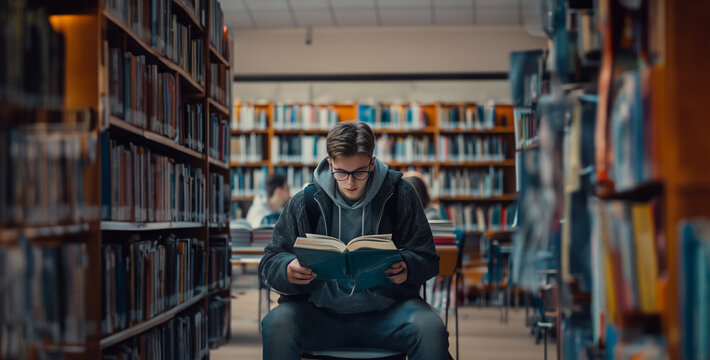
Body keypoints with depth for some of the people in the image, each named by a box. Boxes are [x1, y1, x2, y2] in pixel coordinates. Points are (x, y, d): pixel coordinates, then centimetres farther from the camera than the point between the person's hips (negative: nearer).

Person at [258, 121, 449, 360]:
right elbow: (270, 261, 7)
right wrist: (287, 269, -18)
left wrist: (406, 268, -19)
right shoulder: (304, 203, 4)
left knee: (431, 329, -31)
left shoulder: (400, 195, 3)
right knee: (276, 324, -29)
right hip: (320, 311, 1)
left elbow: (427, 258, 6)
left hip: (386, 309, 0)